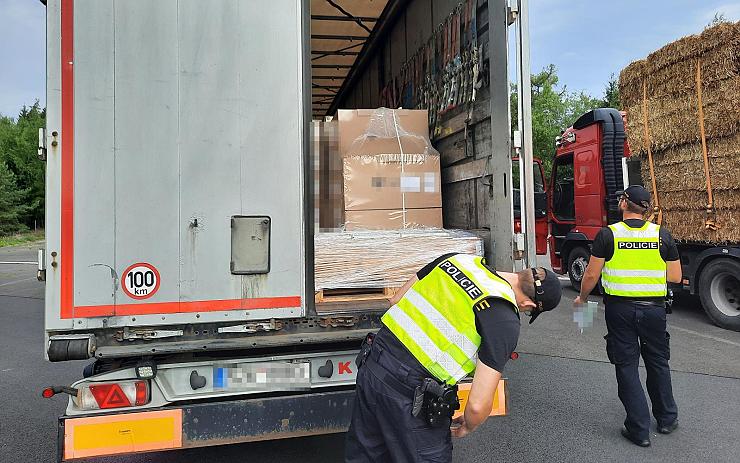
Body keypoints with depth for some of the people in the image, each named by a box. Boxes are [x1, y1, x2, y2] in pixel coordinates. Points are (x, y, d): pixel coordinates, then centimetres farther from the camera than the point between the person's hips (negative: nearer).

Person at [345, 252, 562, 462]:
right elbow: (478, 405, -14)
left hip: (371, 366, 7)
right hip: (408, 396, -7)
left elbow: (395, 300, 14)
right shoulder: (505, 323, -13)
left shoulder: (459, 259, 4)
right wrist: (467, 427, 10)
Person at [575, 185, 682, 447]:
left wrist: (582, 298, 11)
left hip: (620, 308, -2)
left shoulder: (608, 234, -8)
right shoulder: (662, 235, -2)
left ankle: (639, 430, 12)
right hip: (654, 308, 2)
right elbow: (675, 276, 2)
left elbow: (592, 274, -6)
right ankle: (667, 419, 35)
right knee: (658, 363, 20)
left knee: (626, 366, 7)